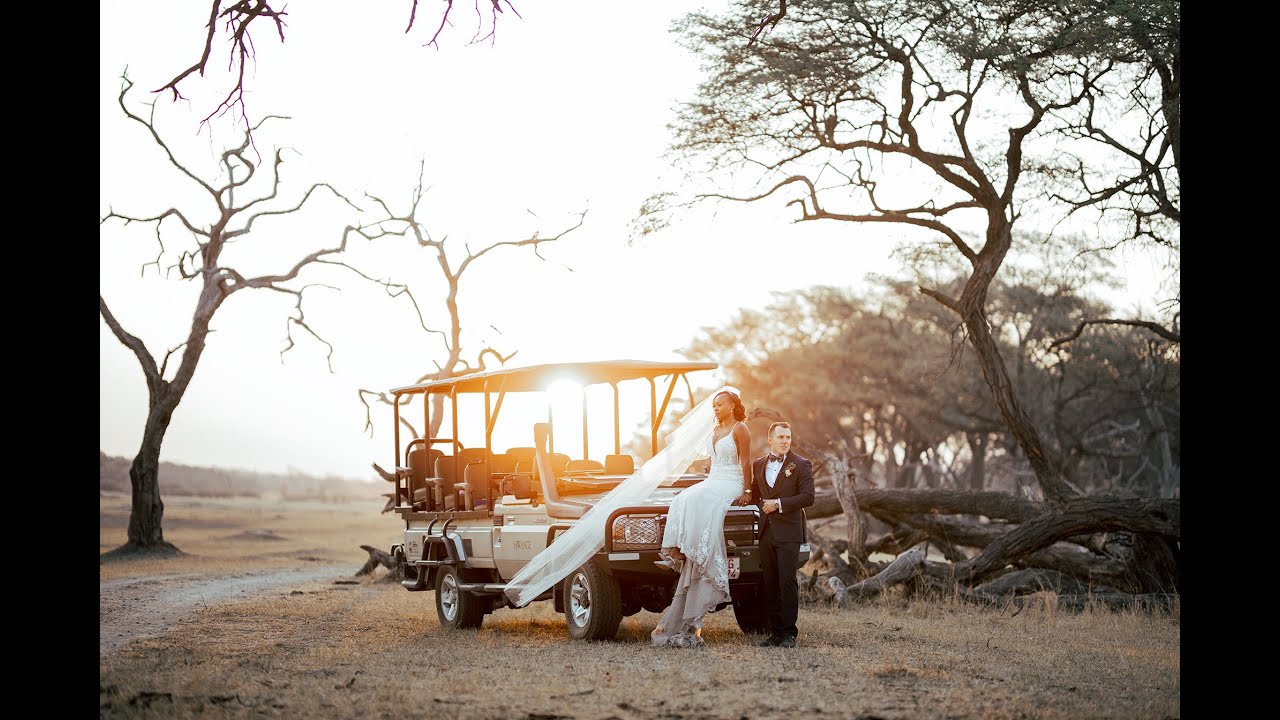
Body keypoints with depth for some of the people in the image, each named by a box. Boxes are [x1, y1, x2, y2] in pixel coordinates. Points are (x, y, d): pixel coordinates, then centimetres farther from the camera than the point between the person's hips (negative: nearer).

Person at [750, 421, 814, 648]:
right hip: (766, 533, 5)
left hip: (788, 533, -5)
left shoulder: (801, 465, 0)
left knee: (787, 582, -8)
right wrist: (762, 506, 8)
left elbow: (808, 497, -8)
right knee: (770, 584, 5)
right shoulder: (758, 465, 15)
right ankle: (775, 632, 10)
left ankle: (789, 633, -3)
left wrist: (778, 504, -13)